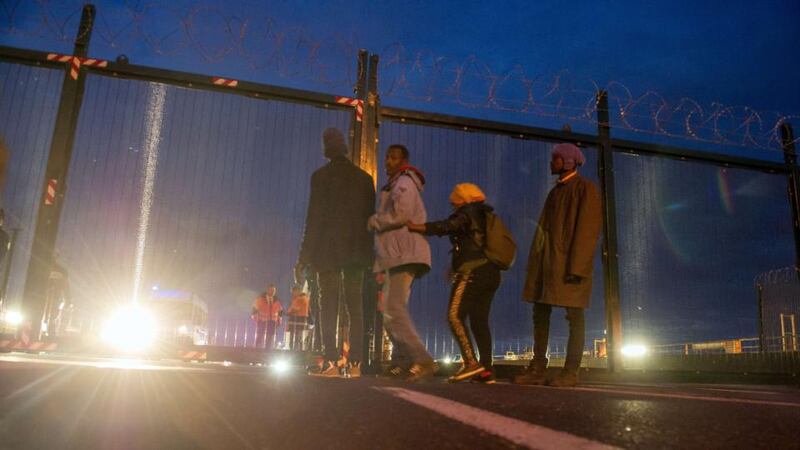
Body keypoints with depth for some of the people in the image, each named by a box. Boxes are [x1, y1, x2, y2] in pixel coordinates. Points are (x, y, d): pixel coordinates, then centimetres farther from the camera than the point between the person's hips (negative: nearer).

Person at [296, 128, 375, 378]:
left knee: (329, 306, -4)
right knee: (355, 307, 3)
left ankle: (331, 362, -10)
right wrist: (367, 253, 15)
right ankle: (355, 363, 0)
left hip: (328, 250, -4)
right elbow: (370, 217, 10)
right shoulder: (365, 178, 12)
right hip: (357, 251, 4)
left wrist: (304, 257, -5)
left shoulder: (321, 176, -1)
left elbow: (314, 218, -6)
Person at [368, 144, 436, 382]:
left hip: (404, 254, -11)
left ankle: (423, 361, -22)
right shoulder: (396, 185, 27)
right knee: (394, 310, 12)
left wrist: (373, 221, -7)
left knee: (393, 310, -19)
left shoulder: (403, 182, -4)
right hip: (401, 254, 11)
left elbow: (400, 215, -19)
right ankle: (409, 360, 13)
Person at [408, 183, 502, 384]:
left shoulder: (467, 213, -1)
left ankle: (471, 363, -20)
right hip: (490, 273, 9)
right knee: (479, 321, 6)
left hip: (472, 272, -9)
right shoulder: (486, 217, 24)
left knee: (455, 316, -12)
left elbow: (444, 227, -16)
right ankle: (486, 370, 2)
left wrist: (412, 227, -14)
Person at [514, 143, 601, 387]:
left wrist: (577, 266, -20)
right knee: (540, 314, 5)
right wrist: (536, 263, 13)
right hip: (547, 261, 8)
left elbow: (588, 228, -12)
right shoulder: (556, 191, 21)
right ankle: (538, 370, 10)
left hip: (569, 262, -8)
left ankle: (571, 372, 3)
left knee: (574, 317, -2)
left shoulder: (585, 188, -2)